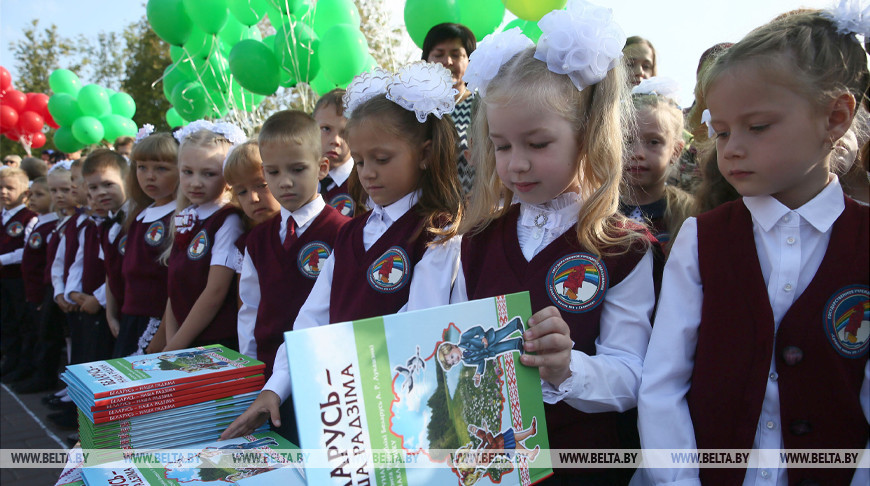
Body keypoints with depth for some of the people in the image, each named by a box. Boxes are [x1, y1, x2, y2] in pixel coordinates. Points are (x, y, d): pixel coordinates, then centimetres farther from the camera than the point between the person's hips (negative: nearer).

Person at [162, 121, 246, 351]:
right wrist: (170, 342, 0)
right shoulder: (184, 220, 11)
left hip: (219, 344, -6)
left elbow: (215, 292, -14)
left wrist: (175, 347, -9)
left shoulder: (228, 220, -10)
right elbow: (174, 288, 11)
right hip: (181, 344, 6)